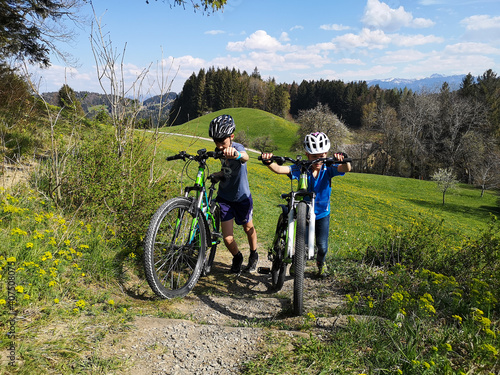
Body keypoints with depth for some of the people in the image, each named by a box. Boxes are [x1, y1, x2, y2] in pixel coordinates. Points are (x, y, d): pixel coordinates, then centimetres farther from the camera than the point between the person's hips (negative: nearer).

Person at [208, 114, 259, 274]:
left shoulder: (237, 148, -24)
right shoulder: (219, 151, -5)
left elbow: (245, 157, -51)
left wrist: (236, 154, -74)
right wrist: (216, 175, -9)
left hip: (242, 197, -3)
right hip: (224, 197, 4)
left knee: (248, 228, 20)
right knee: (227, 238, -3)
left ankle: (254, 255, 47)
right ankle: (237, 257, 29)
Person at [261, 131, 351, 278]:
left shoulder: (328, 169, -14)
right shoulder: (300, 169, -17)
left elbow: (346, 169, -31)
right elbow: (279, 169, -28)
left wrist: (344, 160, -55)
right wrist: (268, 162, -49)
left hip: (322, 213, 1)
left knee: (322, 246, 3)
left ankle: (321, 263, 38)